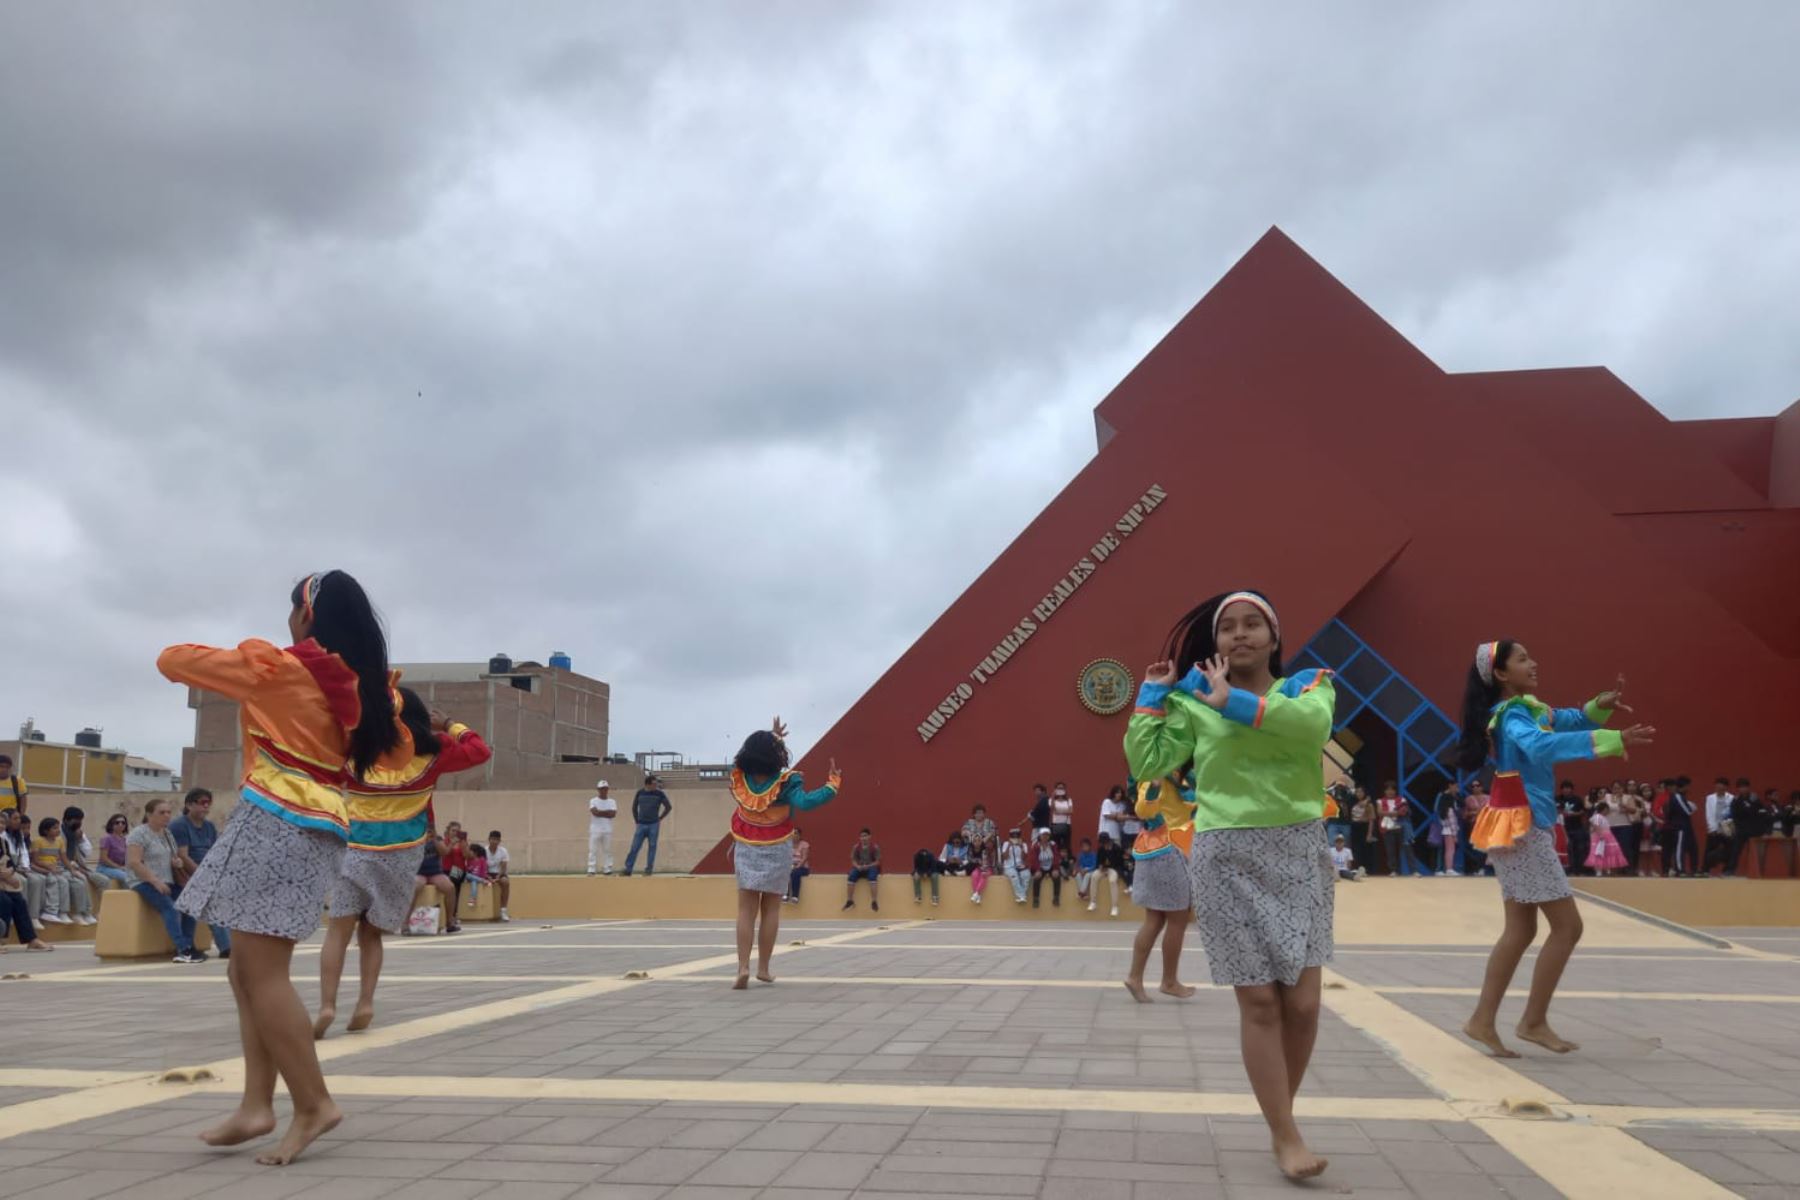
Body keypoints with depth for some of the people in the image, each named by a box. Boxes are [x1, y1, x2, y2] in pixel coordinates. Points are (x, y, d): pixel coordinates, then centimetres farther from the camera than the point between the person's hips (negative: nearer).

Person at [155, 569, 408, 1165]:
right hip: (321, 827, 8)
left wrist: (230, 659, 24)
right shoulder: (363, 685, 11)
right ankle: (257, 1104, 9)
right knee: (250, 970, 12)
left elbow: (172, 659, 5)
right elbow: (399, 749, 27)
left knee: (262, 972, -6)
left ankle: (313, 1104, -5)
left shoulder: (275, 665, -6)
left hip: (276, 823, -8)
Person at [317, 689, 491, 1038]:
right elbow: (480, 750, 12)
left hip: (355, 852, -1)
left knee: (338, 932, 1)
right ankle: (365, 1003, 0)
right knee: (371, 934, 12)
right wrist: (448, 725, 22)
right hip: (402, 857, 1)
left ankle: (327, 1005, -11)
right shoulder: (431, 752, 3)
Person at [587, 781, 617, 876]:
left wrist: (600, 812, -9)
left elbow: (613, 814, -8)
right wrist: (607, 812, -11)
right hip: (595, 829, -3)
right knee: (593, 850, -5)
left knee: (608, 850, 5)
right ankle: (591, 870, -6)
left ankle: (608, 870, 9)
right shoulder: (593, 801, 1)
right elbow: (595, 812, -17)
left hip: (607, 830, 3)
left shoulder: (612, 802, 8)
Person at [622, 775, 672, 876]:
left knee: (652, 847, 1)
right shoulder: (640, 793, 1)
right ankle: (628, 869, 2)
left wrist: (660, 818, 6)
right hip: (641, 825, 1)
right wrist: (637, 821, 10)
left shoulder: (660, 794, -4)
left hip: (654, 825, -1)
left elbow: (669, 807, 6)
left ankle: (649, 869, 9)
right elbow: (634, 808, 14)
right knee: (634, 847, -2)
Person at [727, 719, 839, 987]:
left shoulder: (739, 776, -7)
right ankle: (763, 968, 12)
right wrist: (833, 785, -28)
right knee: (771, 910, 9)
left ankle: (743, 967, -9)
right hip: (776, 852, -2)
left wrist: (771, 737, 17)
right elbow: (805, 802, -33)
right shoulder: (785, 782, -19)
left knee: (746, 910, 3)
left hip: (747, 850, 2)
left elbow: (749, 756, 14)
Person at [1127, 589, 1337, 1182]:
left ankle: (1282, 1118, 24)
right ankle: (1286, 1137, 9)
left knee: (1302, 1001, 1)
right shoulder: (1193, 703, 4)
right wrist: (1153, 695, 1)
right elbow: (1146, 763, -1)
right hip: (1227, 857, -1)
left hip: (1299, 851, 1)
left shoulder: (1308, 683, 3)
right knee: (1259, 1000, -1)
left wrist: (1234, 702, -18)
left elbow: (1313, 723, -20)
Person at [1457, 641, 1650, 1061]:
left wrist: (1600, 705, -1)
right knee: (1567, 925, -4)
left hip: (1526, 825, 10)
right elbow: (1543, 745, -36)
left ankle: (1483, 1020, 12)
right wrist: (1616, 740, -41)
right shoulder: (1512, 715, -17)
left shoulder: (1529, 708, 13)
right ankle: (1534, 1021, 3)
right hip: (1520, 826, -10)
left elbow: (1568, 720, 20)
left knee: (1521, 929, 10)